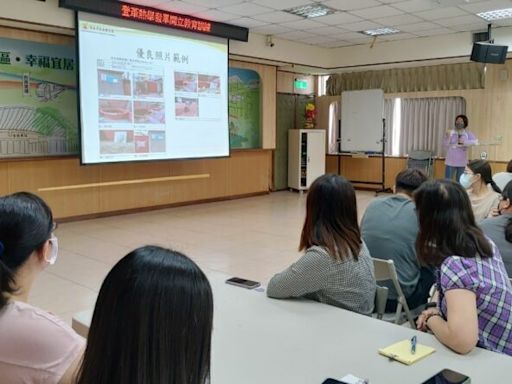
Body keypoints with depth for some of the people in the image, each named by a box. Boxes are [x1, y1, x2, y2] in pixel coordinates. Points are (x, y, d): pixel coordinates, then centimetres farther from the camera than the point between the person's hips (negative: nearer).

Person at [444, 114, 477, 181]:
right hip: (451, 162, -1)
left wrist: (464, 142, -21)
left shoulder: (468, 134, 3)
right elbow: (446, 145, -6)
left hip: (462, 162, 2)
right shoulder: (450, 133, 1)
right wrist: (447, 137, -21)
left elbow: (475, 141, -13)